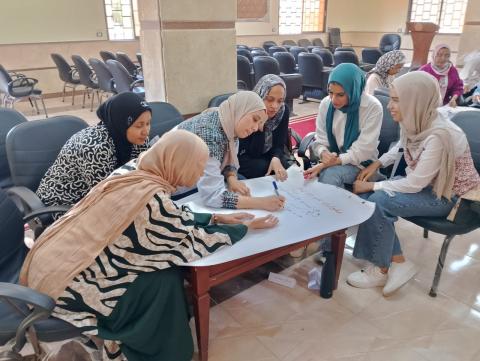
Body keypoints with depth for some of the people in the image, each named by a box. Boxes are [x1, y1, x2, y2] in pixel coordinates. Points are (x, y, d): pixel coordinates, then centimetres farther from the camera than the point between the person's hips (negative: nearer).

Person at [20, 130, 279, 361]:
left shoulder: (136, 178, 1)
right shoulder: (152, 197, -25)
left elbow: (174, 218, 14)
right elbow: (194, 241, -14)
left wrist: (217, 218, 12)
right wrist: (245, 227, -2)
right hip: (66, 283, -8)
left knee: (163, 262, 10)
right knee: (164, 280, -5)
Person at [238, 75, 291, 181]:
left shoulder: (284, 111, -11)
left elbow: (279, 145, -9)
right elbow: (253, 153, -24)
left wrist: (276, 159, -31)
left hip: (268, 156, 4)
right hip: (245, 159, -4)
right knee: (264, 168, -31)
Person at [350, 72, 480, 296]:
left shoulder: (438, 136, -31)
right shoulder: (414, 121, -8)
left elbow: (414, 185, -26)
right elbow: (401, 147, 15)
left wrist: (372, 185, -18)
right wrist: (377, 164, 1)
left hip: (447, 196, -8)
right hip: (422, 183, 8)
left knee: (378, 201, -24)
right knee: (366, 197, -10)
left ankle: (381, 270, -4)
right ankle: (398, 262, -2)